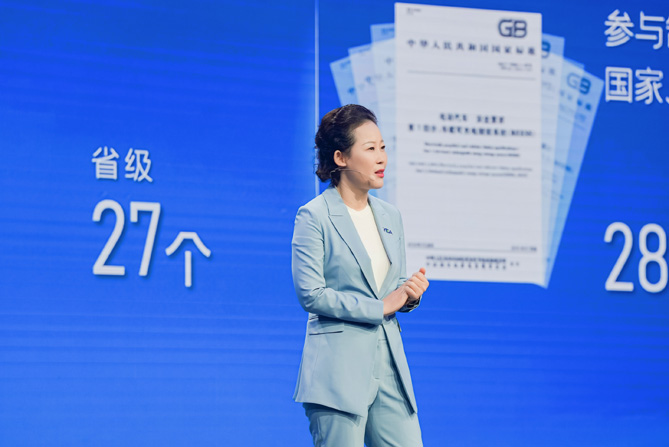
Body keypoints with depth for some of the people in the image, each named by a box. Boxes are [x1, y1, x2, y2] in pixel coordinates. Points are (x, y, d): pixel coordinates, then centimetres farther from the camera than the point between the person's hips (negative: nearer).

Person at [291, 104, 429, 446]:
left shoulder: (389, 216, 15)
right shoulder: (314, 217, -6)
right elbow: (311, 295, -13)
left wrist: (410, 294, -1)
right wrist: (379, 307, -11)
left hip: (388, 364, 6)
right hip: (338, 367, -6)